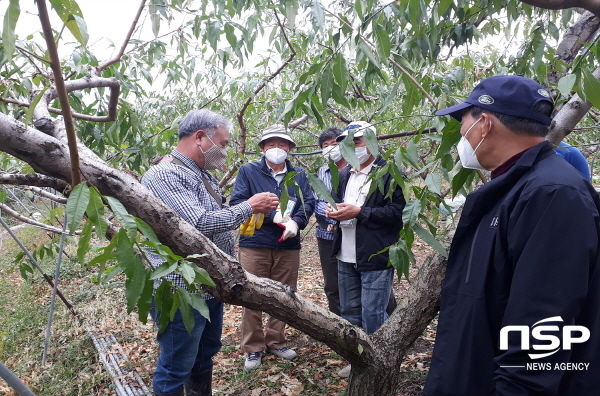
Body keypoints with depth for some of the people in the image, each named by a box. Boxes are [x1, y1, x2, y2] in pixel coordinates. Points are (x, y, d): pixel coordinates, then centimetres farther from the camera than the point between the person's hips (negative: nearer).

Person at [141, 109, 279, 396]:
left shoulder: (203, 174, 11)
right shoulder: (164, 175, -20)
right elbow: (199, 223, -29)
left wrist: (254, 211, 6)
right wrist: (248, 207, -17)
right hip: (182, 291, -9)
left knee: (205, 356, 23)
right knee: (176, 368, 7)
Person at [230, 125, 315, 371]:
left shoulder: (299, 175, 11)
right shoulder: (248, 171, 0)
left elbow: (309, 202, 1)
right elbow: (237, 201, -10)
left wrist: (296, 221, -19)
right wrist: (271, 215, -17)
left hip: (288, 246, 3)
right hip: (254, 245, -3)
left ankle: (276, 342, 30)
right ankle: (253, 348, 19)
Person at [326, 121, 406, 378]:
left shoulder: (390, 173, -9)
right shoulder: (344, 175, 16)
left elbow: (398, 212, -17)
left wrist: (359, 212, -20)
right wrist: (334, 210, 0)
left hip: (375, 259, -7)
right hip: (346, 258, 8)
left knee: (372, 317, -1)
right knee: (350, 313, 17)